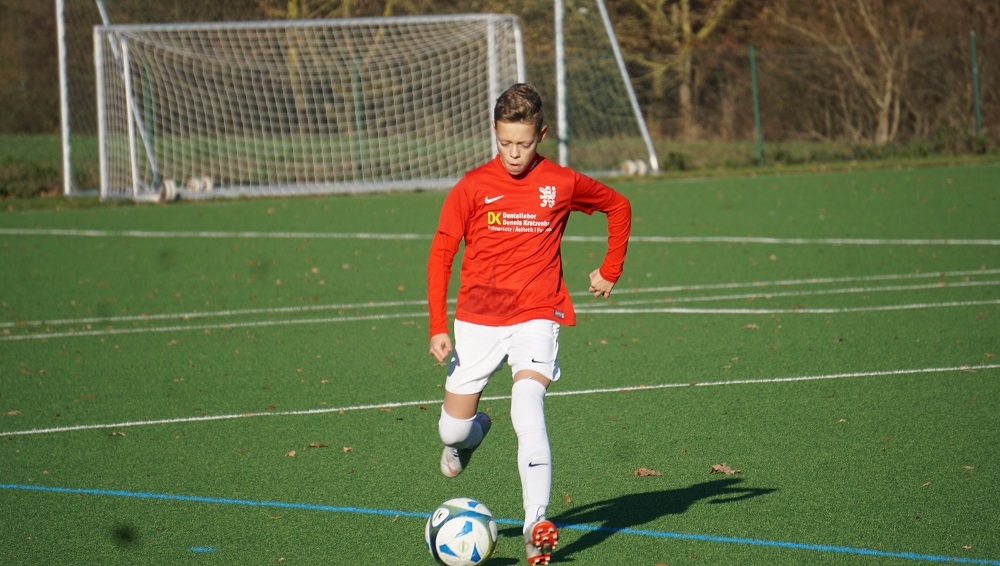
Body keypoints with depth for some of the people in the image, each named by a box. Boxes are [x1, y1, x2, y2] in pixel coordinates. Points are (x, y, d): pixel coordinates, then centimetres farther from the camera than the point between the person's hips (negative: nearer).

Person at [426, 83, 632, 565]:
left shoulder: (562, 184, -1)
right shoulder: (472, 187, -3)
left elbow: (618, 206, 17)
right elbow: (440, 256, 0)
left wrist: (610, 270, 15)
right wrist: (438, 327, -7)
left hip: (537, 316, -1)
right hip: (477, 319, 2)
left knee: (527, 405, -25)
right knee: (453, 430, 4)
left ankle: (536, 523, -23)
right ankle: (471, 433, 44)